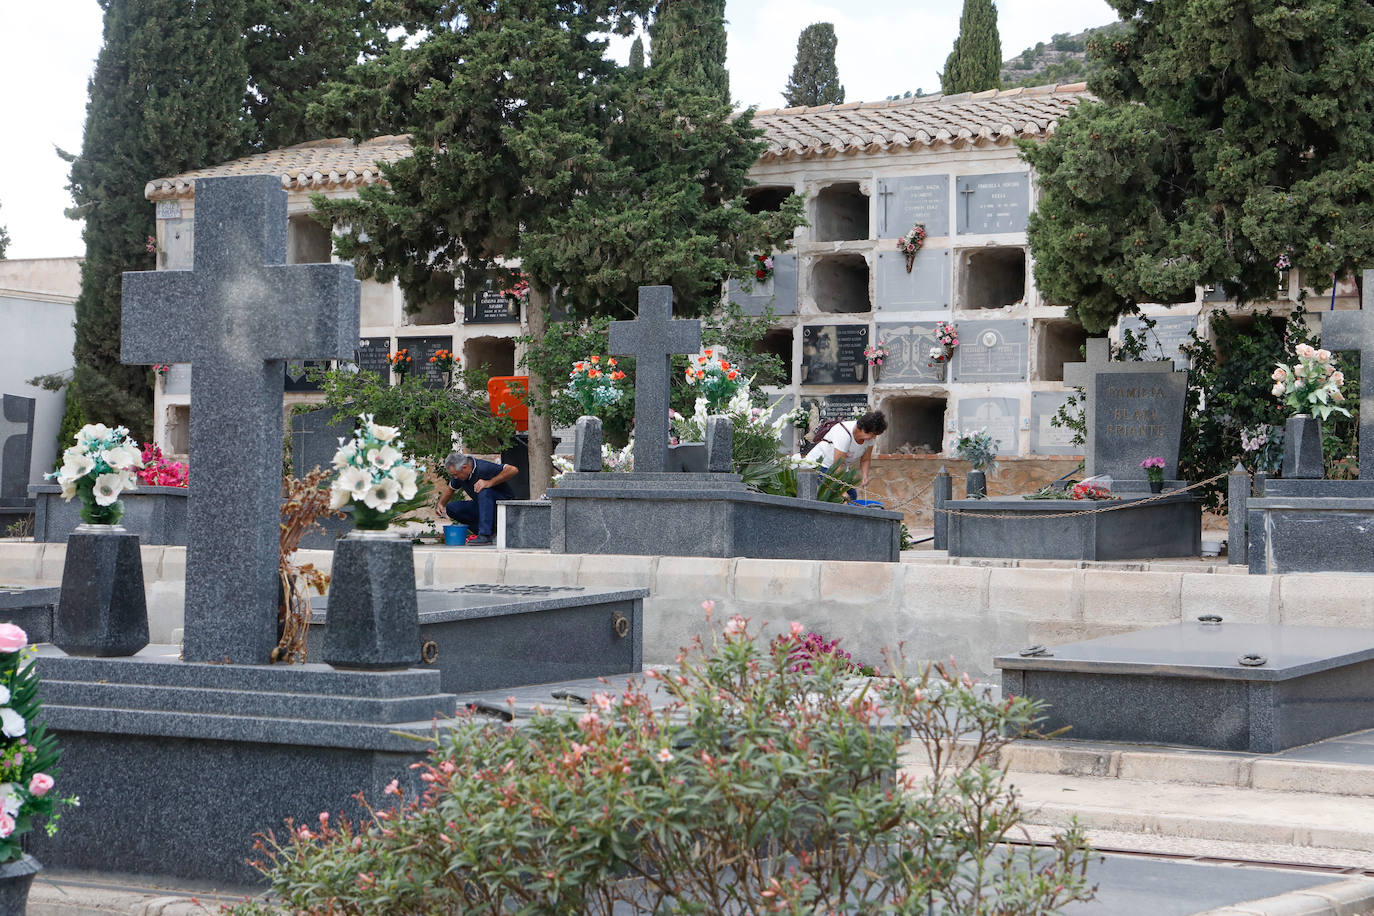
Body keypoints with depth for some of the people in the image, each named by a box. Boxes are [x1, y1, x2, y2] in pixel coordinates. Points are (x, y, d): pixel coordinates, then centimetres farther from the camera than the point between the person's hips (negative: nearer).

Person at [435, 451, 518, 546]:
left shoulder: (483, 468, -26)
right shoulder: (458, 473, -4)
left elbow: (513, 470, -32)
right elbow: (450, 489, 17)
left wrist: (490, 482, -35)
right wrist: (441, 504, 1)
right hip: (481, 506, 8)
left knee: (483, 491, -34)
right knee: (451, 508, -6)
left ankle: (485, 535, -36)